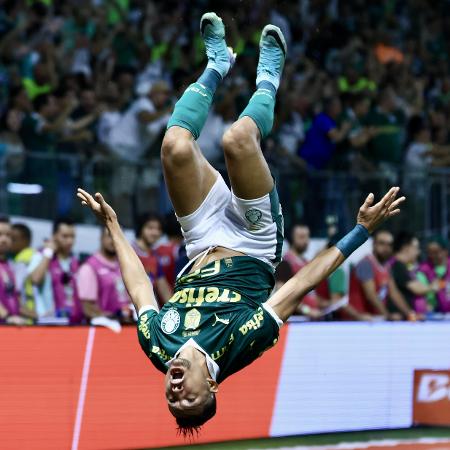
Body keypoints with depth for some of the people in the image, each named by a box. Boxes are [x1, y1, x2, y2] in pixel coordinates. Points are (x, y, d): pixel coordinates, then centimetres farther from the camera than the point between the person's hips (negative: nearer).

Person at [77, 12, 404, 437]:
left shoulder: (158, 346, -28)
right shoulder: (243, 343, -35)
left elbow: (138, 287, -10)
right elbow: (303, 283, -30)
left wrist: (112, 224, 2)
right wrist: (364, 229, -25)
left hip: (206, 245, 2)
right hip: (253, 247, -2)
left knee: (176, 146, -21)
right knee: (237, 139, -25)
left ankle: (217, 65, 14)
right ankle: (267, 79, 13)